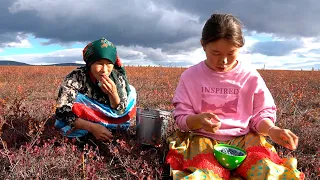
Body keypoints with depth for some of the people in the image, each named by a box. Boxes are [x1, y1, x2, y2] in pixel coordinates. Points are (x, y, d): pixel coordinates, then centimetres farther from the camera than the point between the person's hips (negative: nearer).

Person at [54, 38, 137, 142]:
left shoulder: (118, 77, -19)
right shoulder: (76, 78, -27)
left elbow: (120, 112, -15)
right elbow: (62, 112, -30)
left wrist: (113, 94, -37)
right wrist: (92, 127, -39)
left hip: (107, 116, 2)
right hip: (85, 124, -2)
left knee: (130, 90, -9)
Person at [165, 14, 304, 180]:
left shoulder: (251, 77, 1)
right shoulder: (190, 76, -1)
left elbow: (261, 115, 7)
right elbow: (181, 117, 0)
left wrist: (271, 129, -17)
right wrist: (198, 120, -23)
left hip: (244, 139, 2)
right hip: (204, 140, -1)